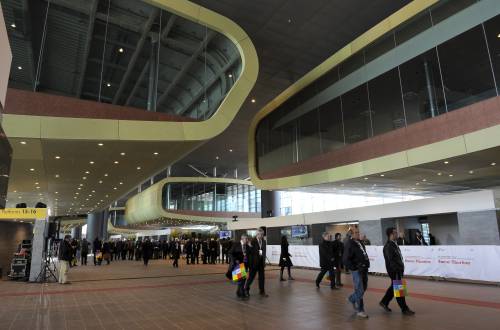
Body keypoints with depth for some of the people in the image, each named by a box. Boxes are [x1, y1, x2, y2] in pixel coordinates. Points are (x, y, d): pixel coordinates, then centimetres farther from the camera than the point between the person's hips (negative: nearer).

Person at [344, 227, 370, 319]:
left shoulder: (360, 242, 12)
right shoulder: (349, 244, -14)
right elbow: (346, 260, -16)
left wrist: (367, 265, 10)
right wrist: (355, 268, -18)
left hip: (364, 269, 8)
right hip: (357, 270, -8)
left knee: (364, 288, 17)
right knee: (360, 291, -3)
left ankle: (352, 299, 41)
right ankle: (360, 310, 11)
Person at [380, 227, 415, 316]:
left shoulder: (394, 244, 11)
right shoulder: (388, 246, -20)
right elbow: (390, 261, -23)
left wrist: (401, 268, 16)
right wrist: (397, 269, -22)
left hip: (398, 270, 10)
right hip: (394, 271, -10)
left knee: (394, 287, 19)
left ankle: (384, 302, 31)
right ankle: (404, 309, 12)